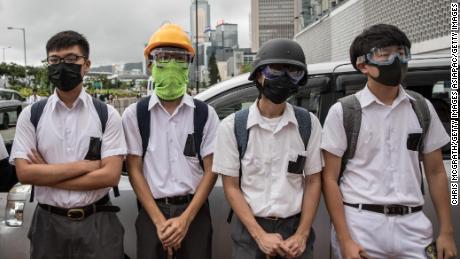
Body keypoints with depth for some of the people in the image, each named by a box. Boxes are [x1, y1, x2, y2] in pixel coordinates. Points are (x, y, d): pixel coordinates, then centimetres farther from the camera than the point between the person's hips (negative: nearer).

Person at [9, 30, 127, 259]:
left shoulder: (107, 115, -3)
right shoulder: (31, 115, 1)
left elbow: (111, 175, -11)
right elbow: (24, 173, -7)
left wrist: (46, 174, -11)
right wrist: (84, 165, -14)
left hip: (97, 224, -1)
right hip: (48, 224, 1)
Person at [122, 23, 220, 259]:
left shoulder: (205, 114, 1)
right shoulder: (135, 114, 0)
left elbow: (210, 170, -1)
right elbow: (134, 170, -1)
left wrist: (185, 219, -10)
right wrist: (159, 221, -9)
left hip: (194, 211, 1)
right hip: (151, 212, 0)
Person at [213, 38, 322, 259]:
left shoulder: (308, 123, -2)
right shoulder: (232, 126, -7)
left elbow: (313, 181, 1)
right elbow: (231, 187, -6)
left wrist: (302, 235, -6)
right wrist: (259, 235, -12)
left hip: (296, 228, 2)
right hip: (249, 230, -1)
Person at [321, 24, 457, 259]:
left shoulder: (422, 108, 7)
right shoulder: (343, 112, -5)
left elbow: (436, 172, 10)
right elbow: (330, 179, -6)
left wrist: (446, 231, 5)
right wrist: (344, 239, -13)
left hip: (413, 225, 4)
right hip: (360, 225, -3)